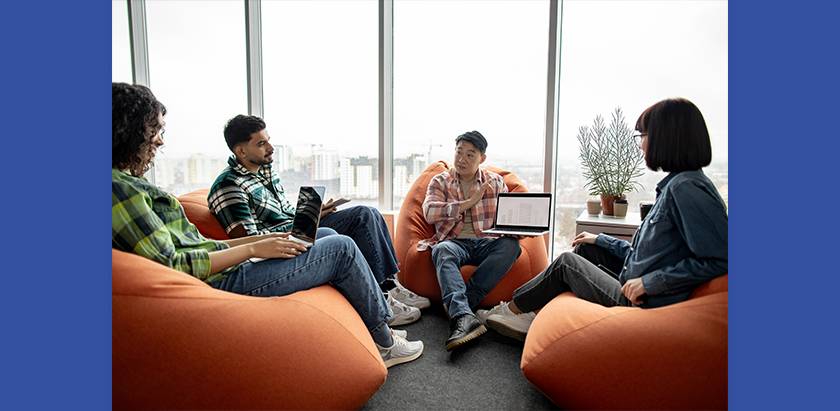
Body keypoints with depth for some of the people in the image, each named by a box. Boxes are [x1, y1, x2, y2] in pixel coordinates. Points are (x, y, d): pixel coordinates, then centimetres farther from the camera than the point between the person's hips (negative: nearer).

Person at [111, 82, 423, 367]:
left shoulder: (128, 183, 15)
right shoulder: (119, 189, -16)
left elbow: (193, 244, 13)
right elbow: (173, 266, -22)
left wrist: (263, 239, 5)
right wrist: (253, 249, -15)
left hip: (220, 270, 10)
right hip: (218, 284, -10)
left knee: (327, 235, 14)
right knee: (342, 248, -8)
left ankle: (381, 307, 22)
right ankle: (383, 343, 9)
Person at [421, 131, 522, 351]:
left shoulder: (496, 181, 16)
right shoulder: (440, 181, 10)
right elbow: (429, 212, -7)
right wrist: (468, 203, -14)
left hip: (487, 243, 2)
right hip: (456, 242, -1)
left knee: (511, 245, -31)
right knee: (441, 250, -35)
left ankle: (455, 306, -34)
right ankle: (464, 316, -52)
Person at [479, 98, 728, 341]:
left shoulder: (687, 188, -20)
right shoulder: (674, 184, 9)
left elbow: (719, 259, -26)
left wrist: (649, 282, -23)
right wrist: (600, 240, 19)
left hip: (642, 305, -9)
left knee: (567, 262, 2)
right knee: (585, 248, 14)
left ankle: (513, 309, 24)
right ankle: (535, 314, 18)